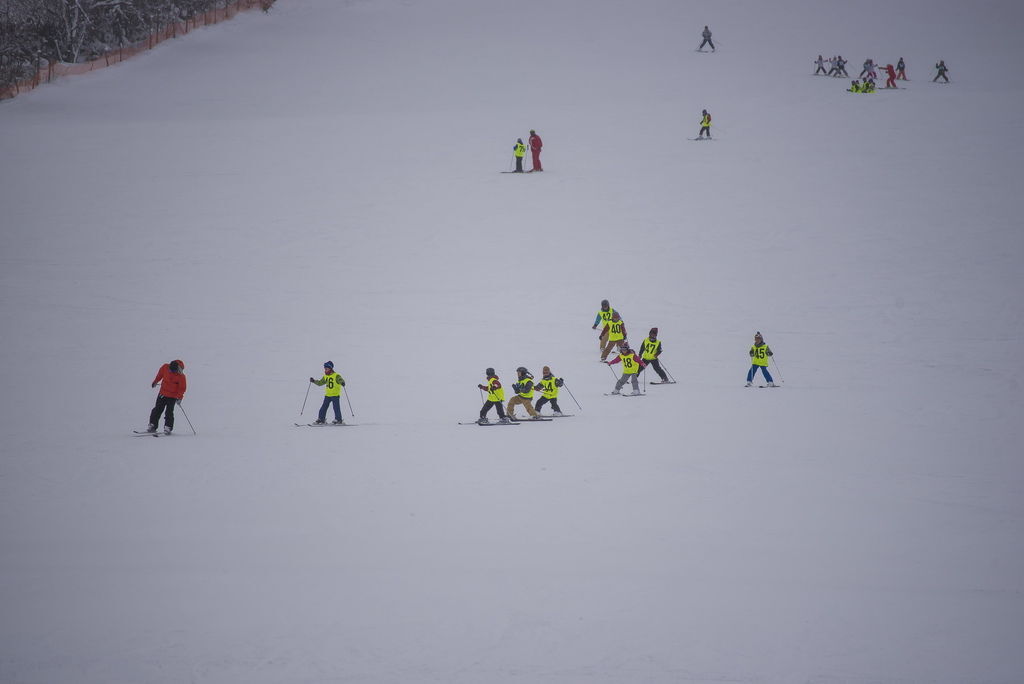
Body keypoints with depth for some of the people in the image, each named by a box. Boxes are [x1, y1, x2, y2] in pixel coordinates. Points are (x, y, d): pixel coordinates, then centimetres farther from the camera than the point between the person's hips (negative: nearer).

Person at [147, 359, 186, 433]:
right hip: (162, 393, 4)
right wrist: (155, 381, 24)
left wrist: (179, 397, -23)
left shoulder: (181, 376, -21)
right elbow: (160, 374, 12)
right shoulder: (165, 367, -10)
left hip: (172, 397, -4)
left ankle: (168, 427, 1)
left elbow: (182, 388, -13)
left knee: (169, 412, -9)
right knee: (157, 410, 8)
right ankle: (152, 426, 16)